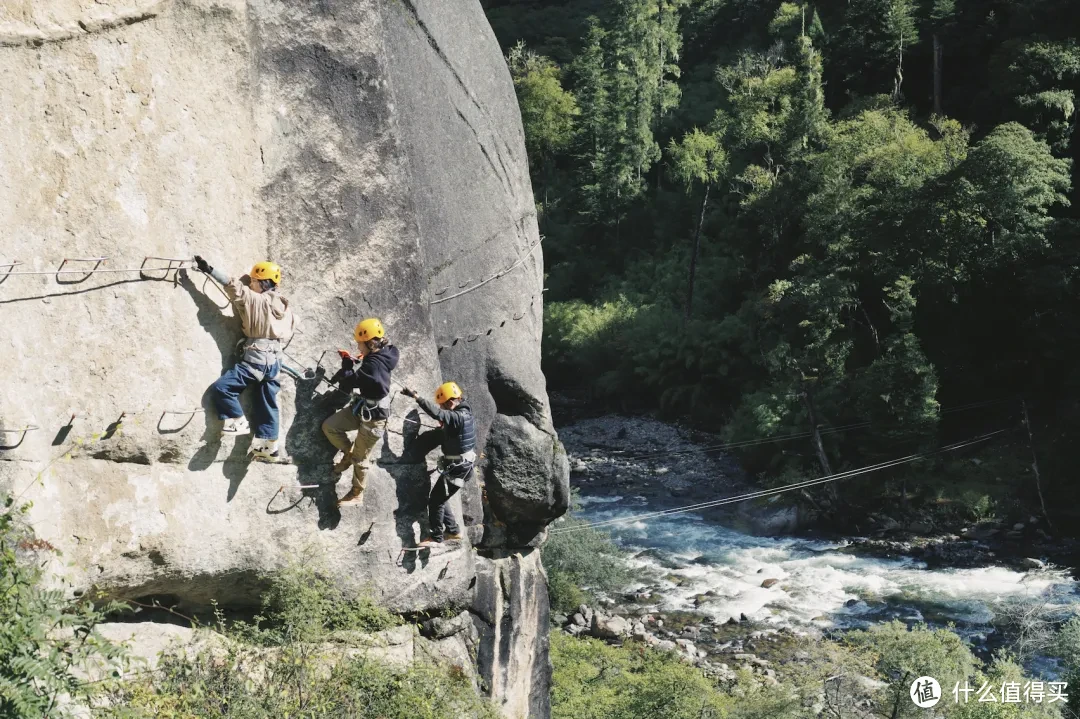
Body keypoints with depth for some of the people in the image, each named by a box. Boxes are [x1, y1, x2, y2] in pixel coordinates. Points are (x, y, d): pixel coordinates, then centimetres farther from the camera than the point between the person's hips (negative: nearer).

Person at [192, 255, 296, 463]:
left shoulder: (256, 300, -5)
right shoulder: (284, 305, 14)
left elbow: (234, 287, -9)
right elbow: (291, 329, 24)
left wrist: (208, 269, -6)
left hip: (257, 358, -8)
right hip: (274, 360, 8)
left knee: (221, 387, -6)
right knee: (267, 403, 9)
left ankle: (237, 422, -1)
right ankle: (268, 446, 9)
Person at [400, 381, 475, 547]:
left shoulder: (458, 417, -24)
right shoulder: (464, 413, 7)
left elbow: (437, 413, -39)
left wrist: (416, 397, -41)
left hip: (457, 467, -10)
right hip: (462, 464, 10)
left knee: (436, 500, -3)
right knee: (440, 498, 18)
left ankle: (435, 537, 5)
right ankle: (453, 531, 26)